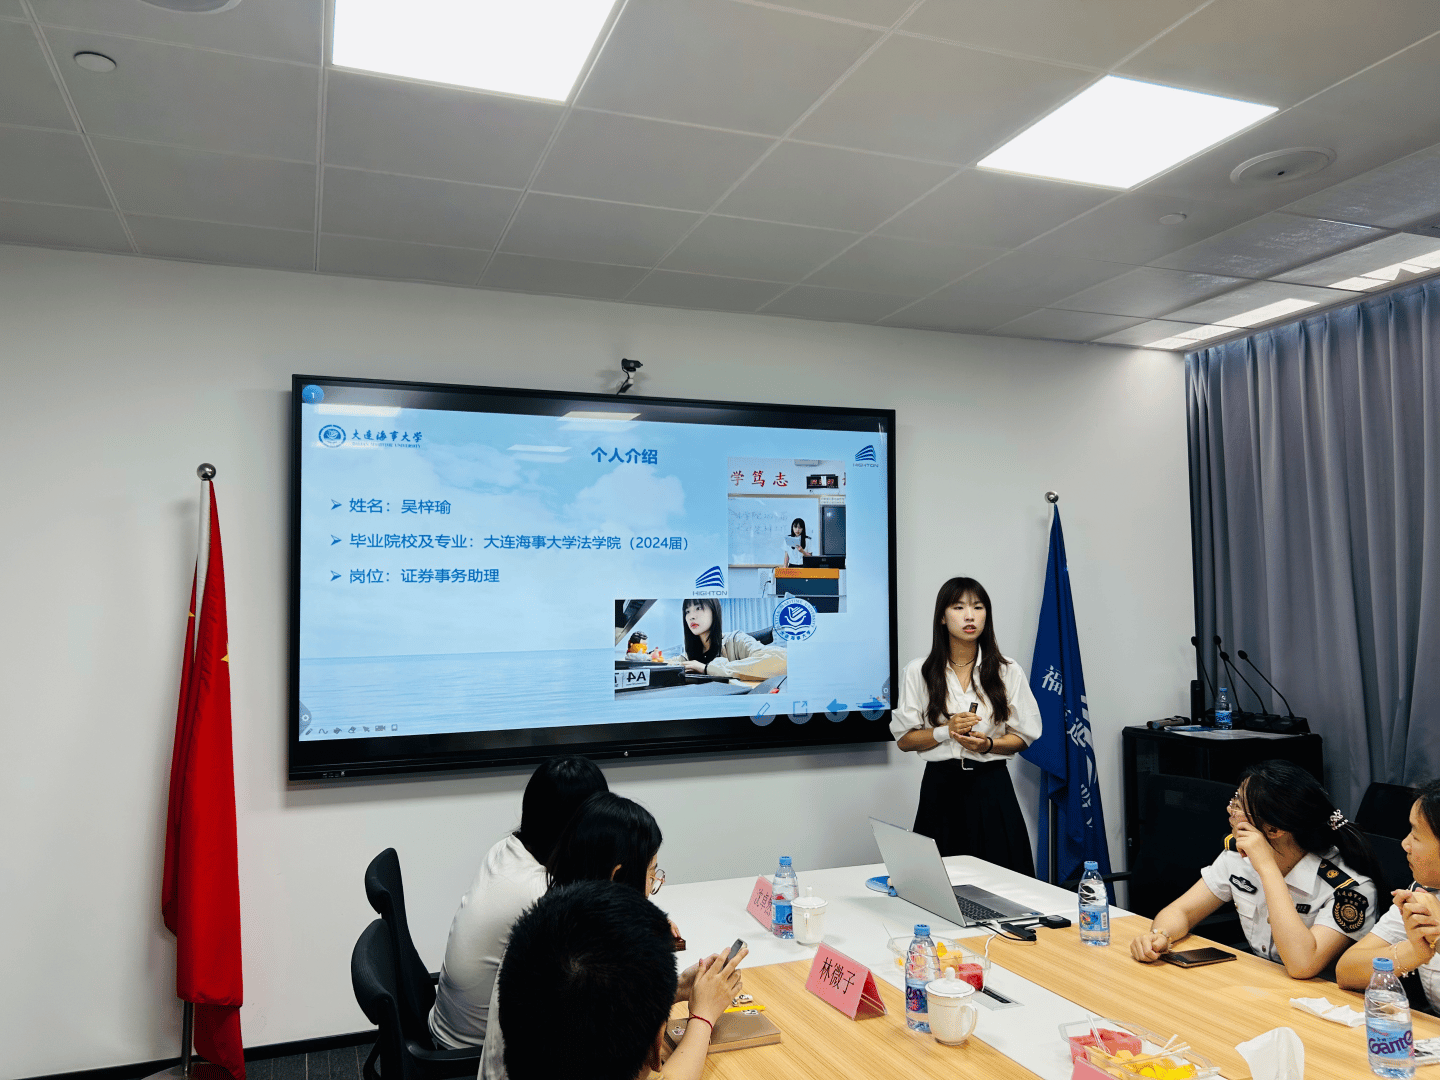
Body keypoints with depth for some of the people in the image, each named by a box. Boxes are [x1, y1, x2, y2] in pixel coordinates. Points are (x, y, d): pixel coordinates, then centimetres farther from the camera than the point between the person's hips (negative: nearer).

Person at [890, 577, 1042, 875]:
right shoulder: (918, 672, 2)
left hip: (992, 787, 1)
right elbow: (903, 739, 2)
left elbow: (1023, 737, 6)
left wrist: (988, 744, -13)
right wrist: (945, 732, -13)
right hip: (941, 786, 0)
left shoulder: (1008, 671, 4)